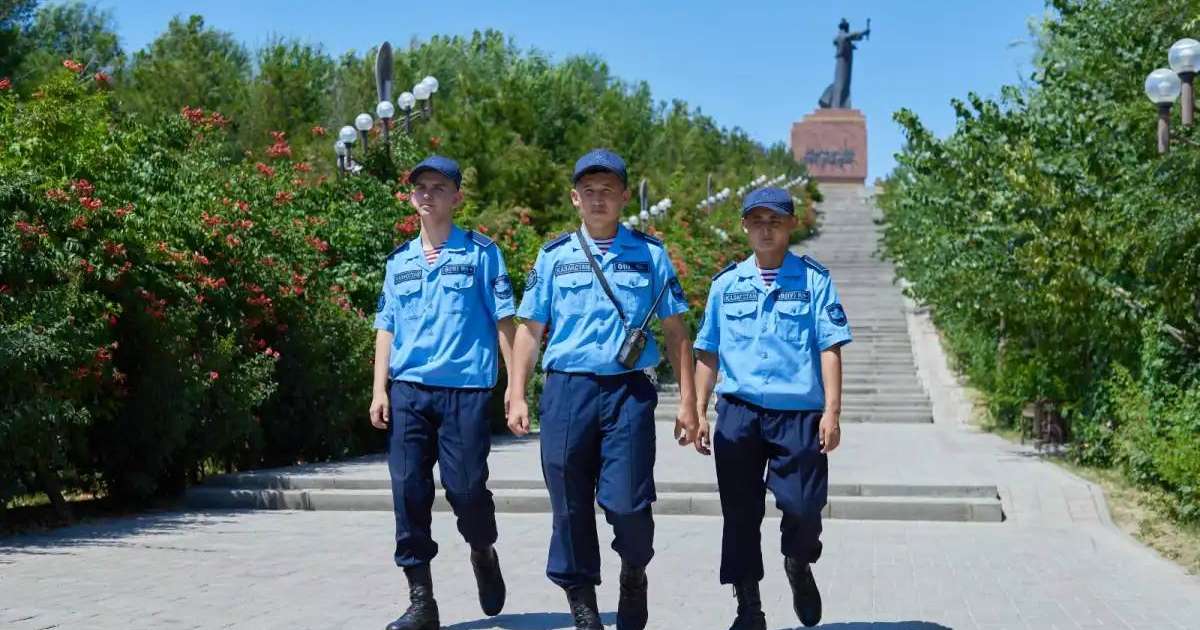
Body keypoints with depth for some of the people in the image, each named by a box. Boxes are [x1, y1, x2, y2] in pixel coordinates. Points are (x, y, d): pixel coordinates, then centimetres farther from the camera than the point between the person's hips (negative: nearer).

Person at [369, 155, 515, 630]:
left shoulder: (481, 252, 3)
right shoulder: (399, 261, 14)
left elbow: (504, 319, 1)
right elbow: (386, 328, 15)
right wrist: (379, 391, 6)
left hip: (465, 388, -3)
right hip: (408, 390, 4)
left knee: (465, 487, -6)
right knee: (409, 490, -1)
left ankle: (483, 554, 28)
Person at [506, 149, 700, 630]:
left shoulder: (650, 254, 9)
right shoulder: (553, 255, 11)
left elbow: (675, 332, 9)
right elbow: (529, 329, 12)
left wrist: (687, 402, 4)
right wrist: (516, 396, 3)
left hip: (628, 391, -1)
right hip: (566, 390, 1)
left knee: (627, 503, -9)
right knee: (571, 507, 3)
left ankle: (634, 572, 22)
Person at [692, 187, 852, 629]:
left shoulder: (814, 280, 3)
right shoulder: (725, 283, 11)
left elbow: (830, 348, -2)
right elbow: (708, 353, 14)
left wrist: (832, 411, -10)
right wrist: (699, 411, 9)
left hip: (799, 414, -2)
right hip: (738, 414, 2)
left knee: (803, 508, -6)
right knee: (740, 513, 4)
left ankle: (798, 566, 28)